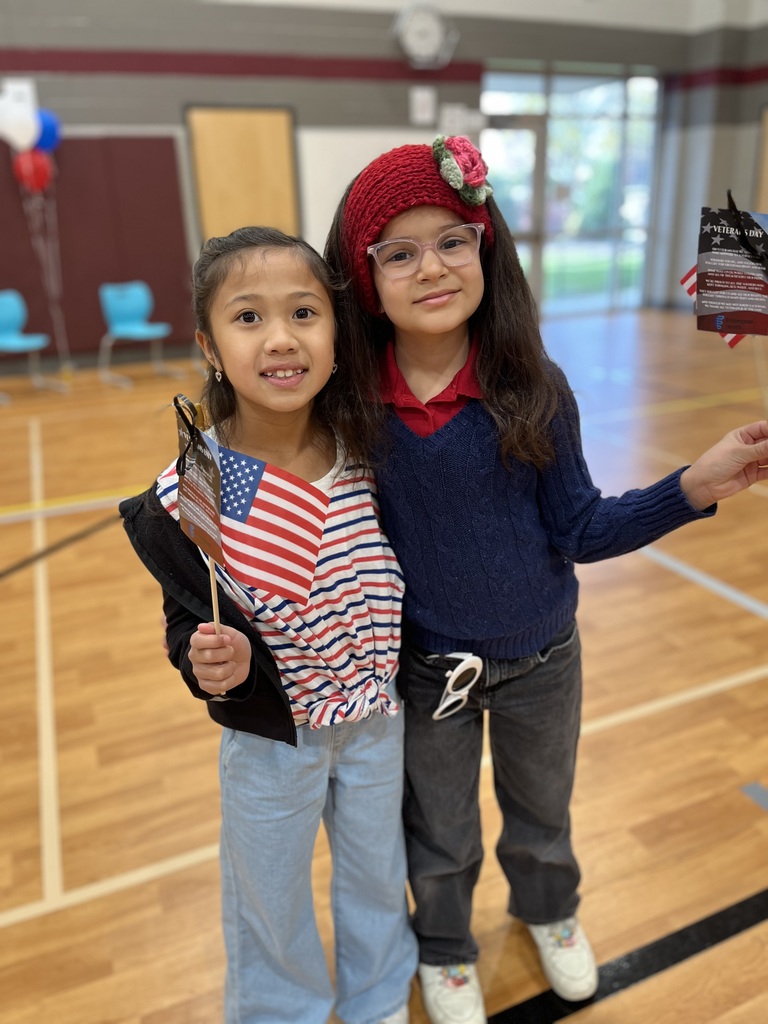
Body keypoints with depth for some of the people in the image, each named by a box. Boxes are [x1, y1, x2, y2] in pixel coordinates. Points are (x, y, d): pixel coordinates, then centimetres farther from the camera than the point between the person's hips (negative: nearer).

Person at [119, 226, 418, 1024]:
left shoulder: (365, 453, -15)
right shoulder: (185, 495, -24)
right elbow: (191, 623, -14)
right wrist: (214, 662, -34)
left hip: (376, 717, 3)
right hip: (268, 731, -2)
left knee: (378, 874, 27)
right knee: (270, 898, 23)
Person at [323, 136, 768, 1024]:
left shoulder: (533, 388, -16)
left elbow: (577, 532, -11)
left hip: (540, 660, 1)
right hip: (423, 667, 0)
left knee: (541, 813, 29)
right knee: (440, 837, 25)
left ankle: (548, 911, 63)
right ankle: (445, 949, 57)